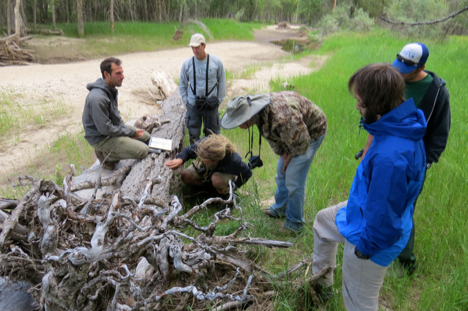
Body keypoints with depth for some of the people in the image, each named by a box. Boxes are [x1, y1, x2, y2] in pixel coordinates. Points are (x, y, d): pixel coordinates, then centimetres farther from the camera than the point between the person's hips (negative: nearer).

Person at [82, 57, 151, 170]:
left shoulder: (110, 89, 2)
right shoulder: (97, 98, -29)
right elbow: (105, 129, -26)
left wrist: (127, 128, -1)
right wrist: (131, 132, -16)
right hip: (101, 138, -10)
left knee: (146, 137, 13)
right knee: (142, 150, -19)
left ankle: (108, 152, 12)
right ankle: (106, 155, 0)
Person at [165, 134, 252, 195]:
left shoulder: (233, 160, -44)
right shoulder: (203, 142, -38)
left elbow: (247, 173, -22)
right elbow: (188, 151, -16)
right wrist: (180, 159, -38)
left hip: (225, 172, -3)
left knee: (216, 180, -38)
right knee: (185, 176, -19)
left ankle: (225, 191, -3)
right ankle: (211, 186, 0)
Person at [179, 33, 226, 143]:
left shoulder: (216, 62, -4)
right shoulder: (187, 64, -1)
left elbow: (222, 82, 6)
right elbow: (182, 85, 10)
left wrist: (218, 100, 2)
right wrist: (186, 102, 3)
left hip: (211, 105, -1)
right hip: (193, 105, 1)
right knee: (193, 135, 8)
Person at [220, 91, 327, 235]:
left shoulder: (282, 117, -43)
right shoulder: (258, 110, -14)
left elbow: (302, 142, -27)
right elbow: (272, 136, 3)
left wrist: (290, 157, -9)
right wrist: (283, 155, -2)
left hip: (311, 131, -8)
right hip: (292, 132, 8)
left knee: (293, 180, -8)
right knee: (281, 172, 17)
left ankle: (295, 222, 11)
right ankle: (280, 208, 39)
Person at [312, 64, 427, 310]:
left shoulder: (390, 157, -41)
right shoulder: (403, 126, -10)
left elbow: (384, 217, -31)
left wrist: (366, 246, -15)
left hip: (370, 233, -10)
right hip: (365, 210, 10)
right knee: (323, 221, 31)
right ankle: (321, 282, 50)